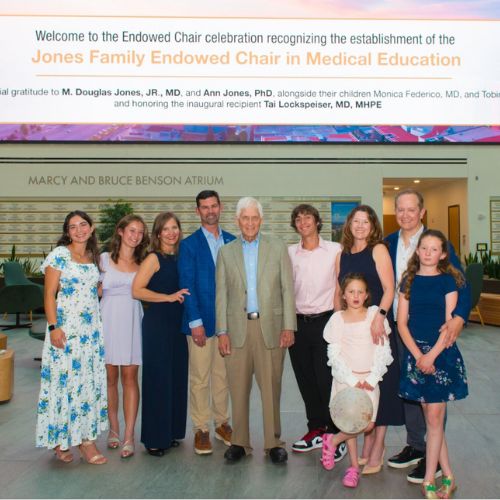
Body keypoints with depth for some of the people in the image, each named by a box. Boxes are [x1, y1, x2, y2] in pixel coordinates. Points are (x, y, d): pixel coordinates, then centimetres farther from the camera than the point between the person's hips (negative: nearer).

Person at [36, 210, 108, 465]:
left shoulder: (94, 258, 11)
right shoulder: (59, 255, -5)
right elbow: (49, 294, -8)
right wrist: (53, 327, -15)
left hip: (91, 329, 5)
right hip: (65, 329, -5)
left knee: (89, 382, 7)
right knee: (63, 380, 0)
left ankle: (85, 437, 18)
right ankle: (59, 439, 16)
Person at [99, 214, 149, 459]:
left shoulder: (143, 263, 9)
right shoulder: (104, 259, 5)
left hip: (132, 321, 0)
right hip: (108, 319, 0)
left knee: (129, 377, -1)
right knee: (110, 377, 6)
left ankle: (128, 436, 3)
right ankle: (114, 430, 22)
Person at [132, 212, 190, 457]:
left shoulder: (179, 258, 11)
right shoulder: (154, 258, -8)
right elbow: (136, 290, -16)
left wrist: (181, 297, 4)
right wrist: (169, 297, -17)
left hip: (177, 324, 7)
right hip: (157, 324, -6)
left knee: (177, 378, 11)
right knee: (158, 379, 1)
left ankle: (171, 432, 26)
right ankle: (154, 438, 15)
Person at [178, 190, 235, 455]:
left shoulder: (233, 242, 8)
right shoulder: (189, 244, -1)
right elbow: (187, 285, -6)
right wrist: (195, 322, -12)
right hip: (201, 321, -3)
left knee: (223, 375, 14)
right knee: (199, 378, 5)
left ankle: (222, 423, 28)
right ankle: (200, 429, 18)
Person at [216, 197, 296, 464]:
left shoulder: (278, 247, 6)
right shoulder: (226, 252, 9)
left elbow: (287, 289, 3)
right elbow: (221, 295, 7)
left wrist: (288, 326, -4)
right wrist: (222, 332, 0)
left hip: (270, 326, -1)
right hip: (237, 327, 1)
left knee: (271, 387, 4)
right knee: (238, 389, 6)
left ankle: (274, 442, 18)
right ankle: (240, 442, 21)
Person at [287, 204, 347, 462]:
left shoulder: (335, 250, -1)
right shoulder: (289, 253, 7)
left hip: (325, 321, -3)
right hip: (298, 322, 3)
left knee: (327, 379, -4)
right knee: (306, 380, 11)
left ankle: (335, 434, 13)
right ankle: (316, 429, 27)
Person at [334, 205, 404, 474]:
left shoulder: (378, 250, -3)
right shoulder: (342, 255, 10)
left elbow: (389, 289, -12)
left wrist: (379, 316, -26)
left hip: (377, 325, -4)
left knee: (380, 383, 2)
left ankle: (377, 447, 16)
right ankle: (367, 444, 24)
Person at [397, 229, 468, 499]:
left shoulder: (448, 281, -1)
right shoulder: (409, 281, 6)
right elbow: (402, 322, 2)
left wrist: (431, 355, -14)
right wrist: (418, 355, -8)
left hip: (441, 352, -3)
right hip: (415, 352, 3)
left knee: (435, 418, -1)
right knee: (430, 417, 9)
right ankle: (448, 477, 22)